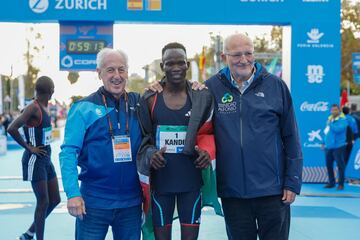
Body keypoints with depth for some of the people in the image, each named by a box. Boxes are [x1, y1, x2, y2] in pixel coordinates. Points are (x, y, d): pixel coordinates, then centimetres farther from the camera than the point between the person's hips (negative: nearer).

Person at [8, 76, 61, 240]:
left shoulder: (43, 107, 9)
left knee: (55, 200, 12)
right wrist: (29, 147, -17)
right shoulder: (33, 108, -18)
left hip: (46, 159, 9)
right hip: (35, 160, -9)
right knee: (43, 202, -4)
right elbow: (11, 129, -26)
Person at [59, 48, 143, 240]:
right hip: (93, 201, -3)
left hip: (131, 202, 3)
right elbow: (68, 152, -8)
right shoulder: (83, 108, -4)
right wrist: (73, 193, -18)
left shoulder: (139, 103, 4)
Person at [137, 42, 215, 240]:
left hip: (191, 181, 0)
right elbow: (143, 138, 7)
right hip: (160, 181, 0)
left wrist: (207, 150, -10)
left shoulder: (202, 97, 2)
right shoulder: (149, 99, 1)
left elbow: (209, 133, 11)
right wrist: (150, 154, -14)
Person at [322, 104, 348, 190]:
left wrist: (330, 124, -16)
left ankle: (341, 184, 6)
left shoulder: (342, 119, -9)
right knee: (328, 164, 11)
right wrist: (324, 142, 23)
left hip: (338, 146, -7)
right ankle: (331, 182, 23)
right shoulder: (329, 119, 15)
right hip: (328, 146, 7)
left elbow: (338, 129, -26)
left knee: (340, 165, -3)